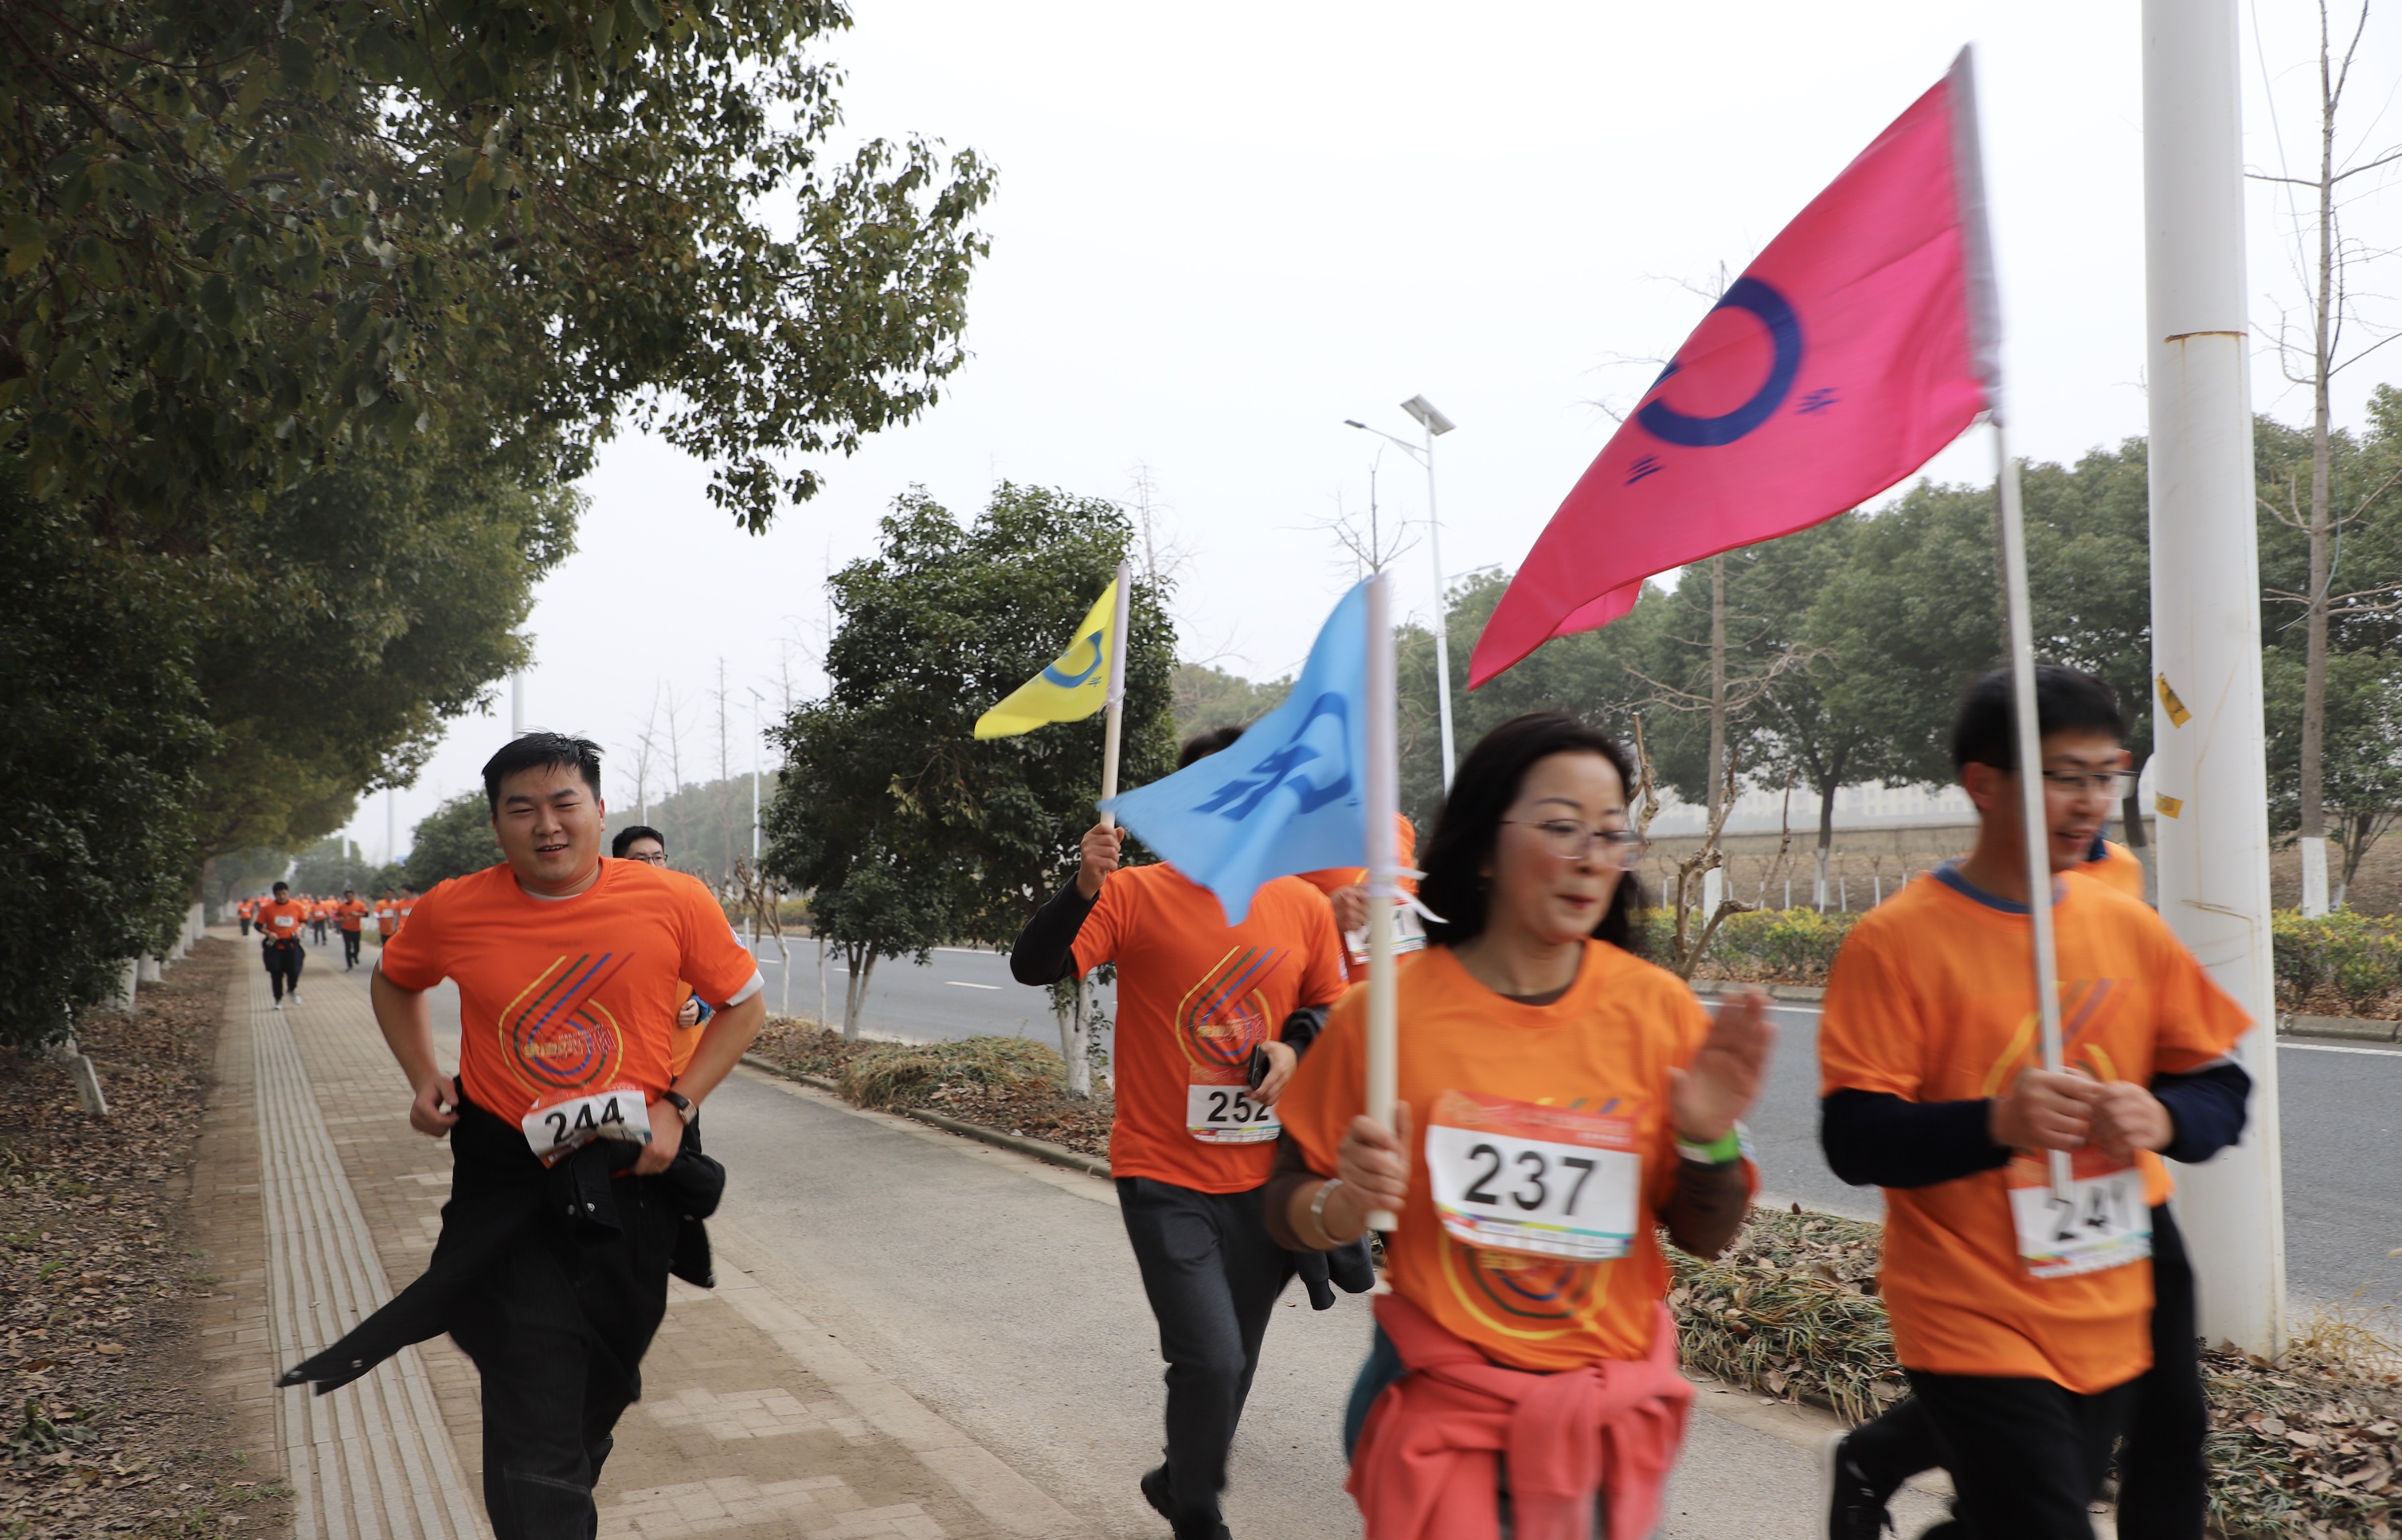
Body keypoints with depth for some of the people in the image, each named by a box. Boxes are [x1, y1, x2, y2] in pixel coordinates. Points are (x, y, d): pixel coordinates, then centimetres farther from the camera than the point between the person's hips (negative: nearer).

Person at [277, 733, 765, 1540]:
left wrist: (677, 1105, -8)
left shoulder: (676, 903, -12)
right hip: (511, 1192, -1)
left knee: (599, 1396, 23)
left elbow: (744, 1003, 2)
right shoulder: (454, 911, -7)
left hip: (636, 1184, 1)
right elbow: (394, 982, 15)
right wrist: (424, 1079, 2)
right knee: (534, 1434, -7)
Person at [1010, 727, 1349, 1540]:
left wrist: (1293, 1047, -6)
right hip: (1166, 1176, -4)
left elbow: (1329, 1011, 15)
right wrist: (1085, 887, -33)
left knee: (1233, 1361, 18)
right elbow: (1031, 965, -18)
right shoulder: (1137, 895, -9)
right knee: (1210, 1359, -12)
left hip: (1265, 1175, 4)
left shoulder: (1305, 907, 1)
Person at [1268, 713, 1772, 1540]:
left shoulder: (1657, 1007, -7)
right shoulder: (1387, 1011, -12)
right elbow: (1285, 1207, -2)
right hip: (1440, 1410, -2)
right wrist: (1346, 1205, -23)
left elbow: (1704, 1237, 2)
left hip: (1613, 1412, 3)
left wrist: (1709, 1141, -17)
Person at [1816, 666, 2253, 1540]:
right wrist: (1996, 1122, -31)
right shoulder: (1897, 942, -14)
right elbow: (1855, 1139, -16)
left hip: (2118, 1306, 6)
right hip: (1975, 1319, -6)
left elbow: (2220, 1089, 8)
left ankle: (1873, 1461, 41)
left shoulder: (2129, 928, 3)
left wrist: (2160, 1118, -13)